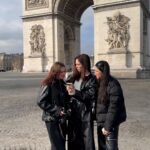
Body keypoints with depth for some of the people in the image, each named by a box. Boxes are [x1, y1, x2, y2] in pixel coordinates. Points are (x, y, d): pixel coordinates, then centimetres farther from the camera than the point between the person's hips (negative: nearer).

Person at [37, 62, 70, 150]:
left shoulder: (61, 84, 9)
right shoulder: (48, 85, -14)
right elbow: (41, 102, -16)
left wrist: (67, 108, 0)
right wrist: (56, 110, -19)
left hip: (61, 119, 7)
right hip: (52, 119, -7)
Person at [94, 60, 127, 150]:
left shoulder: (113, 85, -17)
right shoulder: (100, 83, 8)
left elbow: (113, 108, -20)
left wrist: (107, 126, -19)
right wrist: (100, 123, 8)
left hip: (110, 122, -8)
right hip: (101, 121, 8)